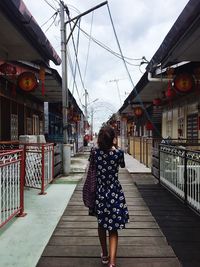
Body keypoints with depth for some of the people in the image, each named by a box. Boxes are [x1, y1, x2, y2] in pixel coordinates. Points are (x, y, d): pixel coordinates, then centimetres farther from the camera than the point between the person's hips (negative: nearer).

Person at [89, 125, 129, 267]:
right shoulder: (118, 153, -14)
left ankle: (105, 255, 40)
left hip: (99, 193, 3)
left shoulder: (95, 152, -9)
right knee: (113, 228, 9)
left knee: (102, 224, 22)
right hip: (115, 193, -2)